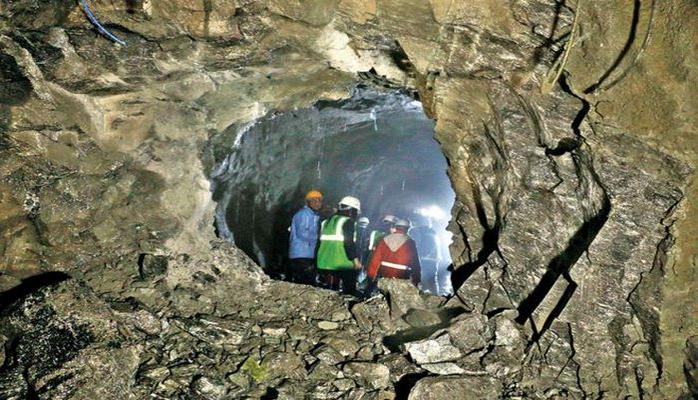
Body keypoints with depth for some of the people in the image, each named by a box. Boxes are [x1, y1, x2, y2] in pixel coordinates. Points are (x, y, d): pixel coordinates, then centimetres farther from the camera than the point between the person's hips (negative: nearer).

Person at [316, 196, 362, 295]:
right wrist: (355, 259, -10)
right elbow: (349, 243, -16)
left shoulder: (326, 222, 16)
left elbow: (320, 242, 19)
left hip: (324, 263, 7)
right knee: (349, 291, 1)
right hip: (342, 264, -7)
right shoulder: (348, 221, -7)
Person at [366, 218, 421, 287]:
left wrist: (371, 276, 8)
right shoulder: (410, 243, -4)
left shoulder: (384, 241, 2)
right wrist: (416, 281, 8)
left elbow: (375, 260, 1)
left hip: (384, 279, 3)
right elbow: (415, 263, 0)